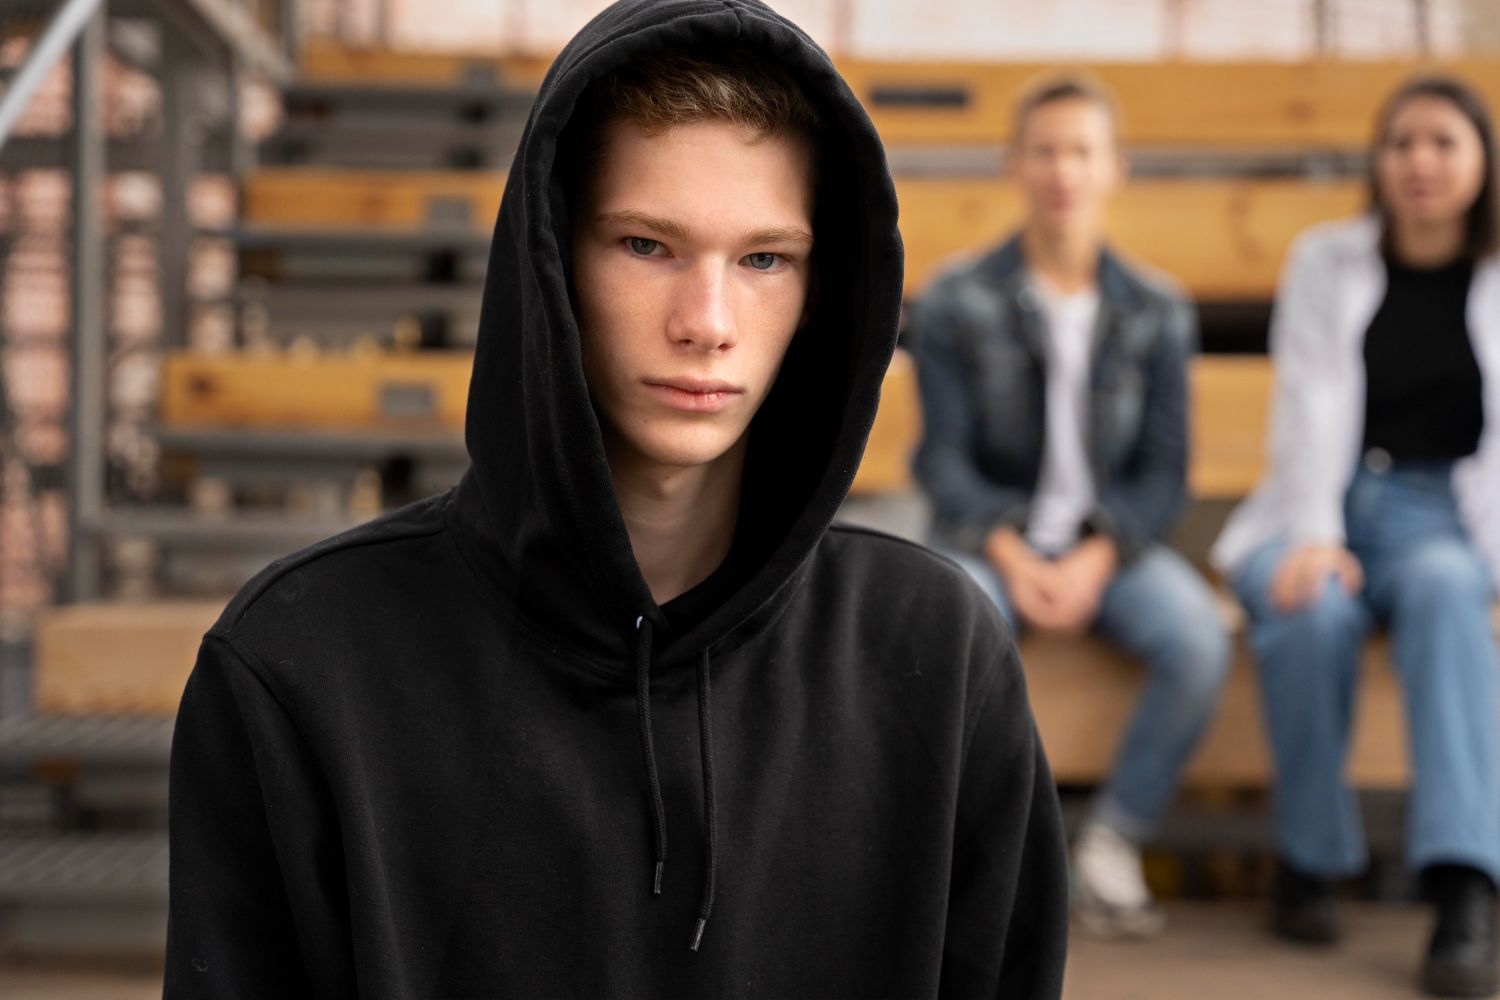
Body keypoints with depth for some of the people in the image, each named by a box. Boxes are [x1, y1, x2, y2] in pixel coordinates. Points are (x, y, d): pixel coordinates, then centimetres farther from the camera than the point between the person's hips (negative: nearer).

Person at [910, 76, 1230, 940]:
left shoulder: (1157, 313, 5)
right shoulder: (957, 304, 0)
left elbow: (1165, 470, 2)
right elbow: (945, 458, -3)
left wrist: (1095, 561, -16)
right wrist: (1012, 558, -19)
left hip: (1111, 542, 2)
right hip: (990, 538, -1)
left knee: (1199, 641, -30)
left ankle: (1112, 845, -12)